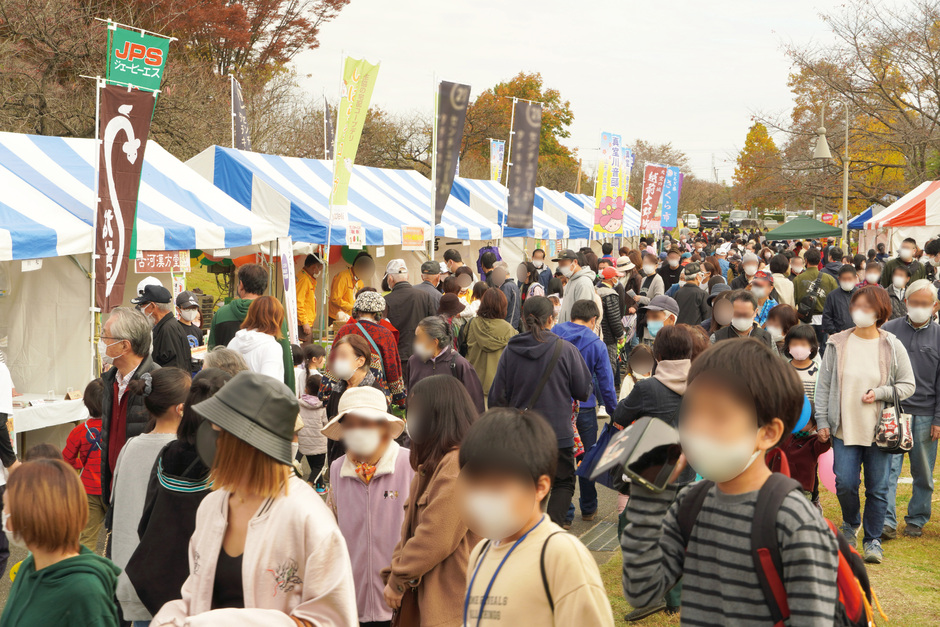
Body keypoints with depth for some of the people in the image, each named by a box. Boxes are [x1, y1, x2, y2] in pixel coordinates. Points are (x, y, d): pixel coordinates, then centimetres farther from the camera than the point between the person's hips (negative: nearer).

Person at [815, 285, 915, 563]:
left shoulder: (892, 347, 0)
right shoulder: (837, 344, 1)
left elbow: (908, 385, 5)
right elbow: (823, 385, 5)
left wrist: (879, 393, -12)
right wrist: (822, 421, 1)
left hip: (880, 430, 0)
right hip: (845, 428, 0)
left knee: (878, 488, 4)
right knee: (845, 484, -4)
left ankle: (873, 539, 20)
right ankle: (851, 524, 26)